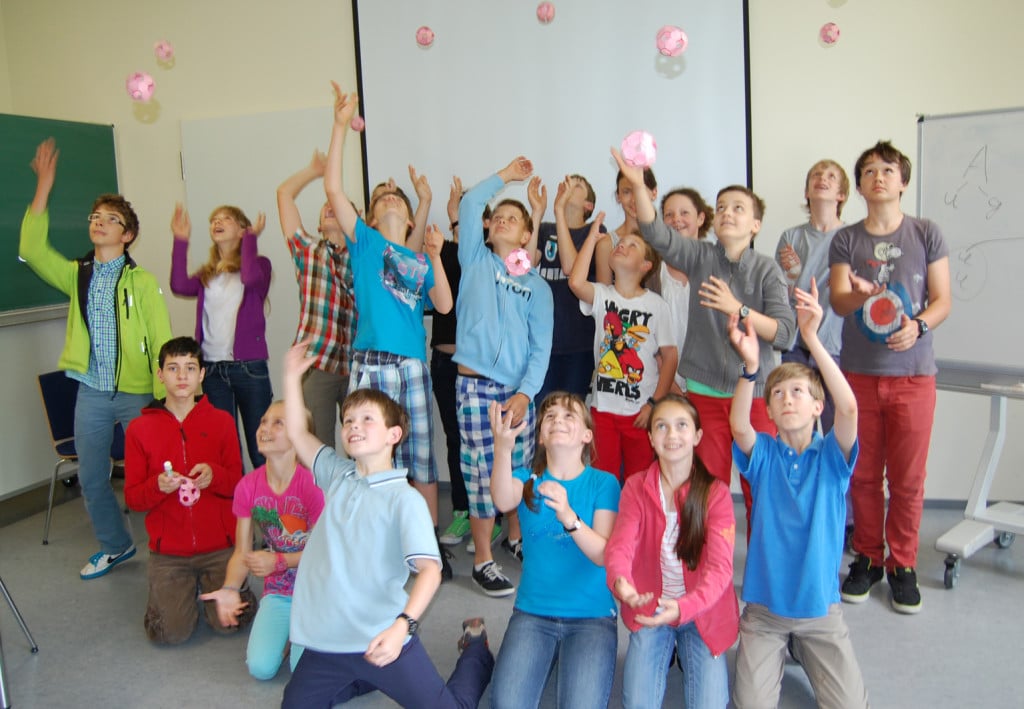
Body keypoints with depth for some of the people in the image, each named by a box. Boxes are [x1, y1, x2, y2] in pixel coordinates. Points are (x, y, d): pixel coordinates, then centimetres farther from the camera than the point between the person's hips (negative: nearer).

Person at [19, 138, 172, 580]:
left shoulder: (142, 282, -6)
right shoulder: (77, 275, 7)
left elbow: (162, 341, -8)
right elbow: (32, 249, -7)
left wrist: (163, 398, -13)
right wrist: (44, 186, -9)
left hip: (136, 393, -4)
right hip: (91, 393, 5)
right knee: (91, 477, 14)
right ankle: (115, 546, 33)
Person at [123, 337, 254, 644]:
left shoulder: (222, 421, 1)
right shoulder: (140, 429, 0)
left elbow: (238, 484, 2)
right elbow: (132, 497, 1)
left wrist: (214, 474, -19)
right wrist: (158, 486, -21)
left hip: (219, 544, 0)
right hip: (168, 550, 0)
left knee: (228, 622, -11)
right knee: (171, 632, -11)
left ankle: (209, 582, 21)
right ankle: (182, 587, 21)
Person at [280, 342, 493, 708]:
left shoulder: (405, 499, -14)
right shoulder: (338, 475, 5)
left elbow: (429, 569, -22)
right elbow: (297, 432, 14)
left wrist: (403, 626, -36)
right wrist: (292, 376, 9)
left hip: (381, 640, -5)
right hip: (326, 640, 6)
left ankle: (476, 650, 29)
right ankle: (365, 679, 30)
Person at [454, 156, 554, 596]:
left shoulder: (536, 286, 10)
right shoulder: (476, 262, 9)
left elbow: (541, 346, 2)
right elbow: (469, 205, -2)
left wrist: (526, 393, -10)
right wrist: (504, 175, 9)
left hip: (519, 389, 2)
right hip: (476, 383, -2)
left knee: (519, 469, 10)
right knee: (483, 472, -2)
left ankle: (515, 536, 32)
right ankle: (483, 560, 9)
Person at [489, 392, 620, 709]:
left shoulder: (603, 483, -2)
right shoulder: (528, 479, 2)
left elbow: (604, 555, -14)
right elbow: (503, 502, -23)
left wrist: (569, 516, -33)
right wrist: (503, 447, -42)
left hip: (592, 615, -1)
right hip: (532, 613, 2)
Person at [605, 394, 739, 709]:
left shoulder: (716, 493, -11)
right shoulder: (636, 488, -6)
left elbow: (720, 567, -19)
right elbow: (620, 544, -17)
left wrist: (684, 607, -38)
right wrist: (619, 580, -41)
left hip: (702, 612, 0)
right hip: (649, 609, 1)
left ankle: (685, 652, 15)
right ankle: (666, 650, 16)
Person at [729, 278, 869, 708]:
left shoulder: (831, 457, -5)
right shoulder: (763, 454, -3)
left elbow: (849, 408, -24)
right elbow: (738, 426, -25)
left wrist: (812, 339, -34)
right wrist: (750, 365, -41)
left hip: (820, 608, 1)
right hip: (764, 608, 0)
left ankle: (803, 651, 20)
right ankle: (778, 651, 18)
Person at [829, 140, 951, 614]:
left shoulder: (926, 234, 3)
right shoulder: (846, 239, 5)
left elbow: (943, 300, 3)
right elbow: (838, 302, -5)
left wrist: (919, 324, -17)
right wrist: (861, 295, -28)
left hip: (912, 372, -1)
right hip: (858, 373, 1)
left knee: (908, 477, 4)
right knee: (863, 473, 7)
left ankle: (902, 565, 20)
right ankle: (867, 558, 23)